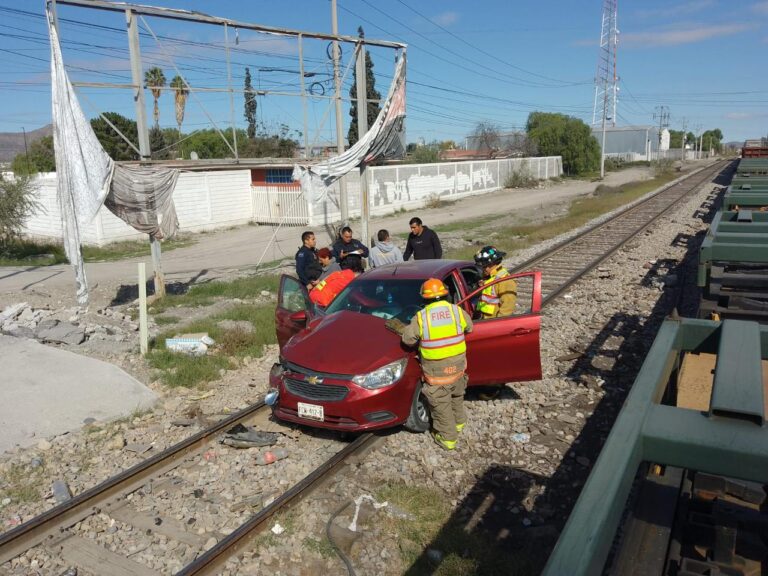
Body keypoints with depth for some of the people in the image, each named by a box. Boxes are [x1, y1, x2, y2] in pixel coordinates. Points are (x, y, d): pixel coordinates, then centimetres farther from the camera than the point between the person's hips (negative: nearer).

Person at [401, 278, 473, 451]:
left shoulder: (421, 316, -13)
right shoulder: (456, 310, -5)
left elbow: (407, 339, -6)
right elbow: (469, 327, 12)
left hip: (436, 369, -4)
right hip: (457, 365, 4)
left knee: (441, 404, 11)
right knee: (456, 396, 28)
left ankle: (448, 437, 20)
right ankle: (459, 422, 47)